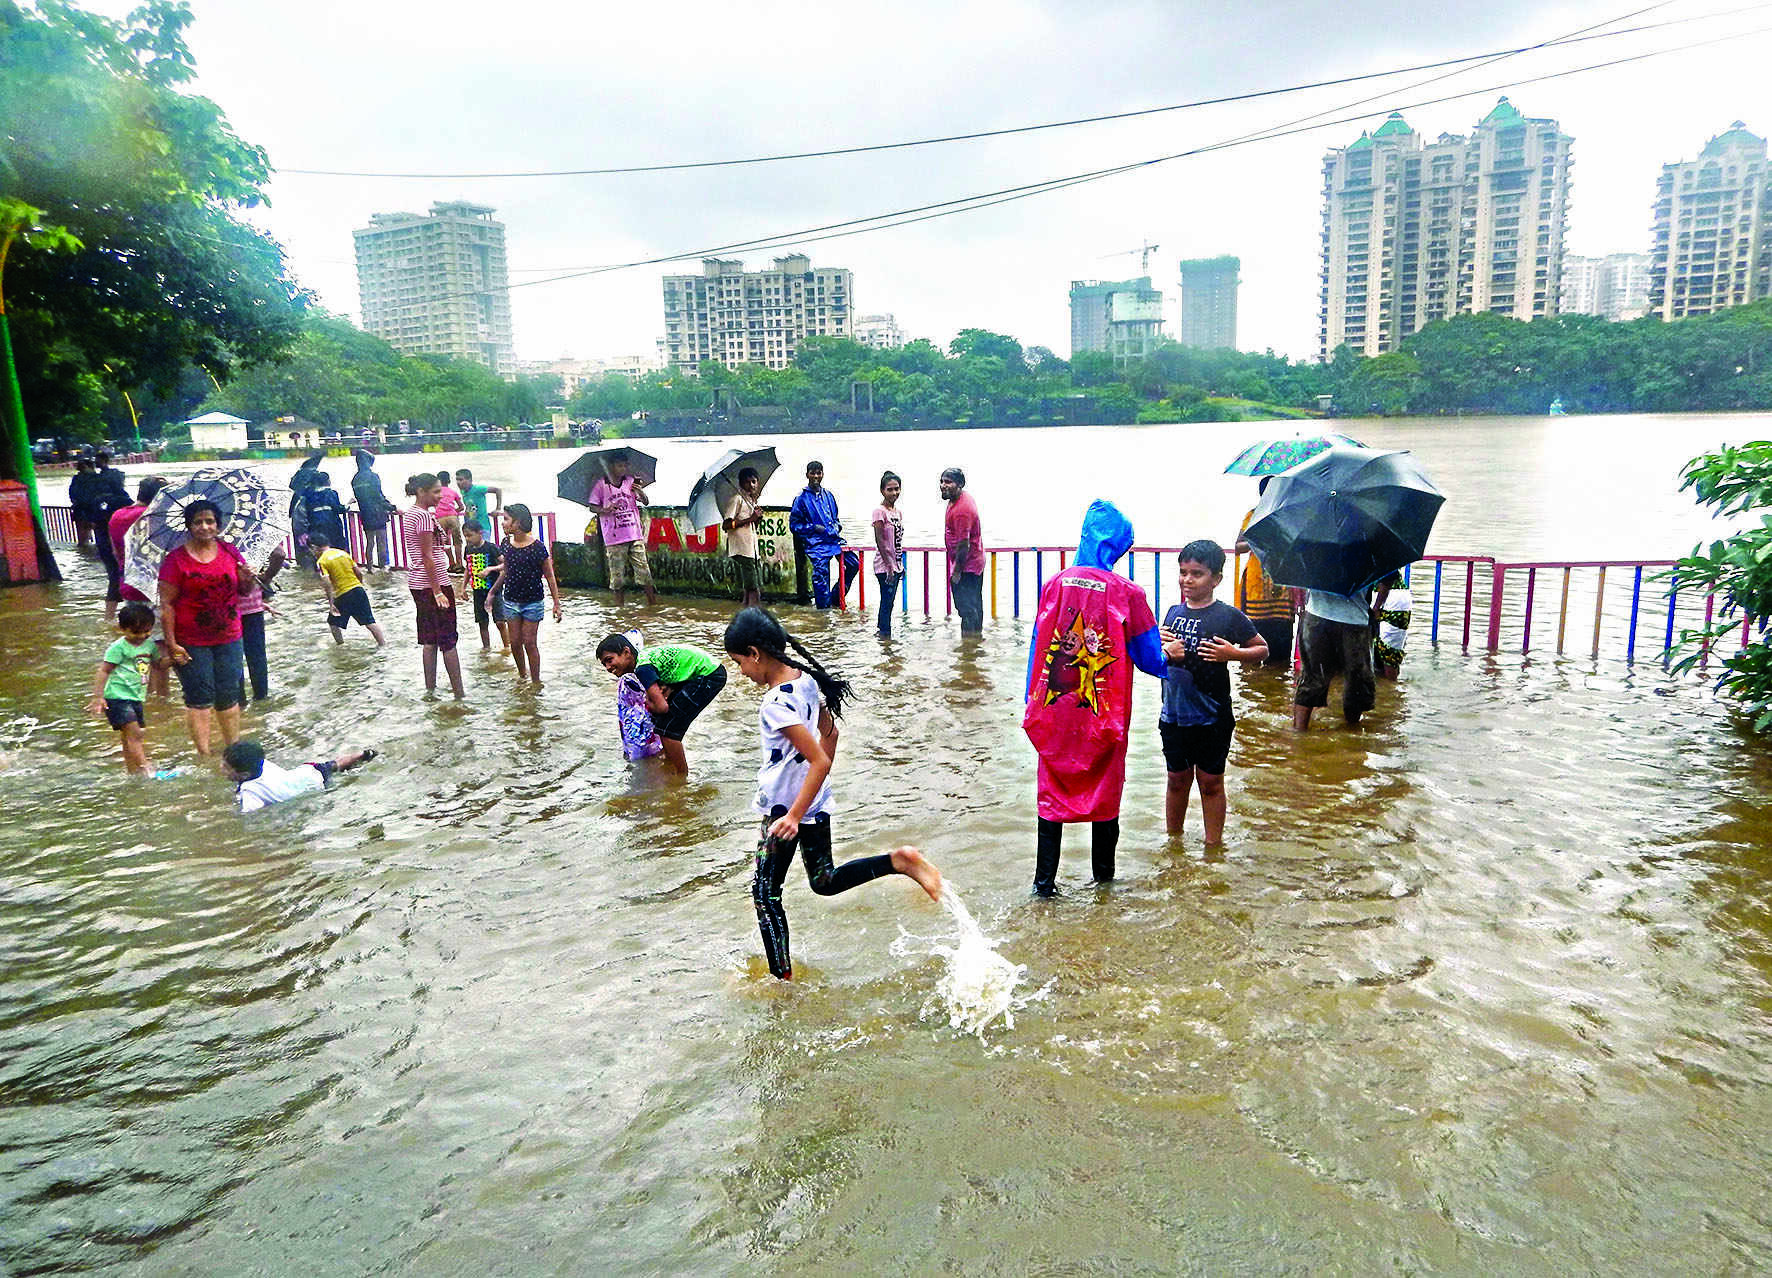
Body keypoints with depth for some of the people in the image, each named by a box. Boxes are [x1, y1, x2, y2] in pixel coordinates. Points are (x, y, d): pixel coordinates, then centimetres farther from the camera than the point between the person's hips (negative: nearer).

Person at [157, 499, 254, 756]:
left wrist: (247, 580, -9)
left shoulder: (229, 552, 5)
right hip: (192, 643, -4)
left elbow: (244, 591, 15)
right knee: (199, 699, 0)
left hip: (228, 638, 4)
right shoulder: (176, 559, -7)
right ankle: (204, 755, 7)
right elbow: (166, 604, -8)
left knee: (229, 697, 10)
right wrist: (171, 644, -13)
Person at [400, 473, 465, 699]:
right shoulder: (424, 516, -17)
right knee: (448, 639, -4)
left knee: (429, 638, 13)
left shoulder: (410, 514, 13)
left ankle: (430, 689, 17)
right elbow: (427, 557, -19)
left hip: (417, 583, 9)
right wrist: (438, 592, -19)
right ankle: (459, 693, 0)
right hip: (433, 583, -9)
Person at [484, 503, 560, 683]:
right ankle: (522, 675, 26)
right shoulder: (506, 544, 0)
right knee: (515, 642, 8)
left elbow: (550, 577, -8)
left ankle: (536, 682, 10)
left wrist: (556, 604, -8)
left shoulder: (537, 547, -15)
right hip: (510, 601, 5)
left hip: (532, 602, -5)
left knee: (530, 642, -1)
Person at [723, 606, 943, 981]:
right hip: (817, 801, 9)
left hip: (785, 809, -9)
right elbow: (830, 733, 12)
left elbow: (820, 761, -29)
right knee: (826, 881, 24)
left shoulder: (776, 703, -26)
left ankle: (782, 978, 16)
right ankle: (898, 860, 8)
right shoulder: (806, 679, 0)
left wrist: (794, 816, -26)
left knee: (765, 894, 8)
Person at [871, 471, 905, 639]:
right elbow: (879, 541, -16)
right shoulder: (879, 511, -12)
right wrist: (889, 566, -18)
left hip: (896, 565, 8)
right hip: (884, 566, -8)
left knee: (888, 602, 12)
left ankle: (880, 631, 21)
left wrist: (901, 566, 16)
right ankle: (885, 635, 2)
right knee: (887, 602, -4)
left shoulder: (898, 511, 12)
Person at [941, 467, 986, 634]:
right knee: (974, 605, 20)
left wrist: (957, 571, -20)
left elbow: (964, 544, -26)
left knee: (967, 609, -6)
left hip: (966, 565, -11)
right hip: (976, 561, 11)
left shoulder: (961, 510, -26)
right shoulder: (962, 497, 7)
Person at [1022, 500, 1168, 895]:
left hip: (1053, 712, 2)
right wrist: (1169, 659, 19)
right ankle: (1103, 873, 30)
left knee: (1052, 794, 11)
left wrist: (1033, 703, 11)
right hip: (1104, 715, -2)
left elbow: (1037, 648, 2)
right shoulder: (1126, 593, -11)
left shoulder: (1054, 583, -4)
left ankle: (1044, 880, 14)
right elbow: (1149, 658, -4)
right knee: (1104, 791, 15)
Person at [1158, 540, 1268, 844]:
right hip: (1173, 714, 4)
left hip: (1211, 718, -4)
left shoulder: (1228, 616, -8)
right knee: (1177, 779, 16)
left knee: (1210, 782, 8)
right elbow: (1156, 656, 17)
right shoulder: (1174, 612, 5)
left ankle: (1214, 846, 20)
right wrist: (1165, 650, -5)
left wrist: (1233, 653, -16)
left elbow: (1262, 649, 1)